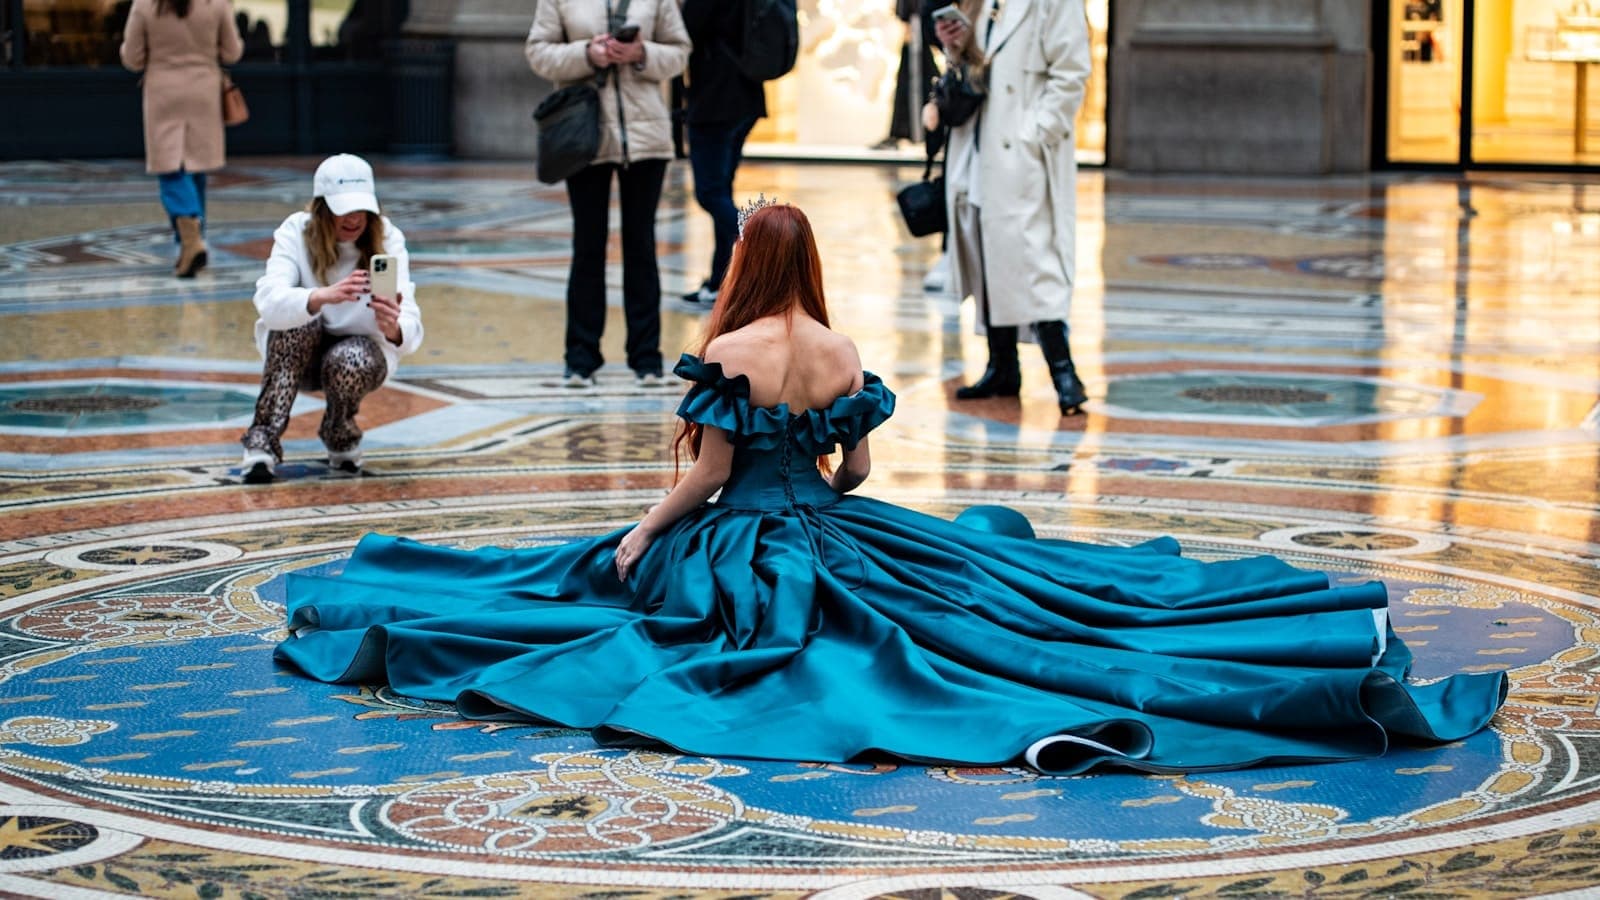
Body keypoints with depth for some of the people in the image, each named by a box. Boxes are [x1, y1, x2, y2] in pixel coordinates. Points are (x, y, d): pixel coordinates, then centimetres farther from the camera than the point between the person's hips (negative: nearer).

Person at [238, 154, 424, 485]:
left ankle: (341, 436, 0)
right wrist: (324, 296, -55)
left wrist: (394, 330, -53)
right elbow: (269, 301, -36)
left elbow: (411, 330, -27)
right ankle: (263, 442, -28)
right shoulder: (296, 232, -18)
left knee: (349, 362, -34)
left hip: (362, 352, 0)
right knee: (298, 319, -32)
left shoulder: (388, 240, -17)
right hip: (295, 353, 0)